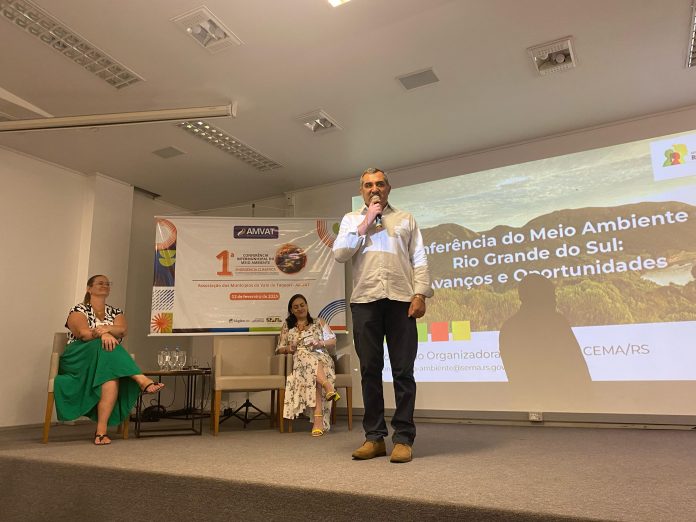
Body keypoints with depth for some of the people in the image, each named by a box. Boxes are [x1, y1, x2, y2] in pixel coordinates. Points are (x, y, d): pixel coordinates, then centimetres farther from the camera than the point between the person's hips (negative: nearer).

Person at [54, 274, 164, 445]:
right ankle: (142, 380, -47)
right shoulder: (78, 310, 10)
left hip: (108, 360, 3)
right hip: (79, 359, -2)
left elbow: (122, 330, -2)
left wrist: (106, 329, -23)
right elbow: (83, 333, -11)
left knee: (112, 376, -35)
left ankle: (101, 430, -41)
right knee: (106, 346, -36)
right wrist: (103, 334, -30)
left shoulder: (115, 312, 20)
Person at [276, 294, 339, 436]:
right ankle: (328, 387, -56)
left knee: (312, 375, -39)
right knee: (306, 356, -40)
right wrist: (288, 348, -5)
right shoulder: (287, 326, 23)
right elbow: (279, 349, 19)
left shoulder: (319, 322, 22)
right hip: (299, 361, 0)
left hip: (321, 358, 0)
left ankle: (318, 419, -51)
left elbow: (333, 342, 13)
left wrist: (321, 343, -9)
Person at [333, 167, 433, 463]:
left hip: (401, 299, 0)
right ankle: (374, 437, 13)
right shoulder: (351, 220, 18)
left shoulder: (405, 219, 17)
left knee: (403, 371, -1)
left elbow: (419, 260, 7)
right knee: (370, 370, 3)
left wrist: (420, 294, -6)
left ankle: (403, 439, 7)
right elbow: (339, 254, 2)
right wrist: (365, 224, -1)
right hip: (365, 300, 1)